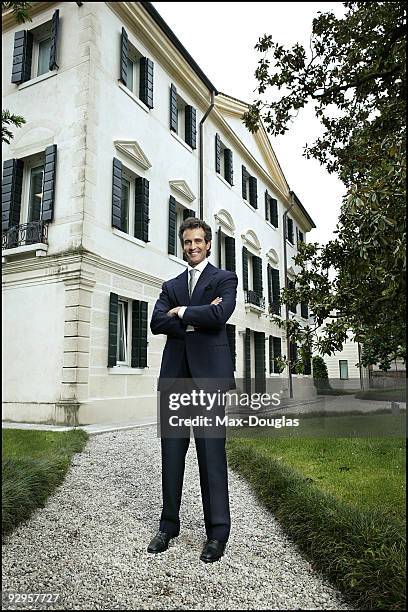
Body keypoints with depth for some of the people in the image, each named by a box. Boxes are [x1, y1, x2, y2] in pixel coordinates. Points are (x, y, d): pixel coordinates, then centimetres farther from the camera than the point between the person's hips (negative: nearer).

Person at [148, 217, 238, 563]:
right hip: (175, 374, 4)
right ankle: (169, 524, 22)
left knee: (211, 451, -1)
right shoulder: (171, 285, 20)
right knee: (172, 451, 8)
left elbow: (219, 315, -12)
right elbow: (157, 323, 3)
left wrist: (180, 312, -3)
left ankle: (218, 531, 11)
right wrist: (197, 318, -8)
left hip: (209, 374, -4)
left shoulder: (225, 279, 8)